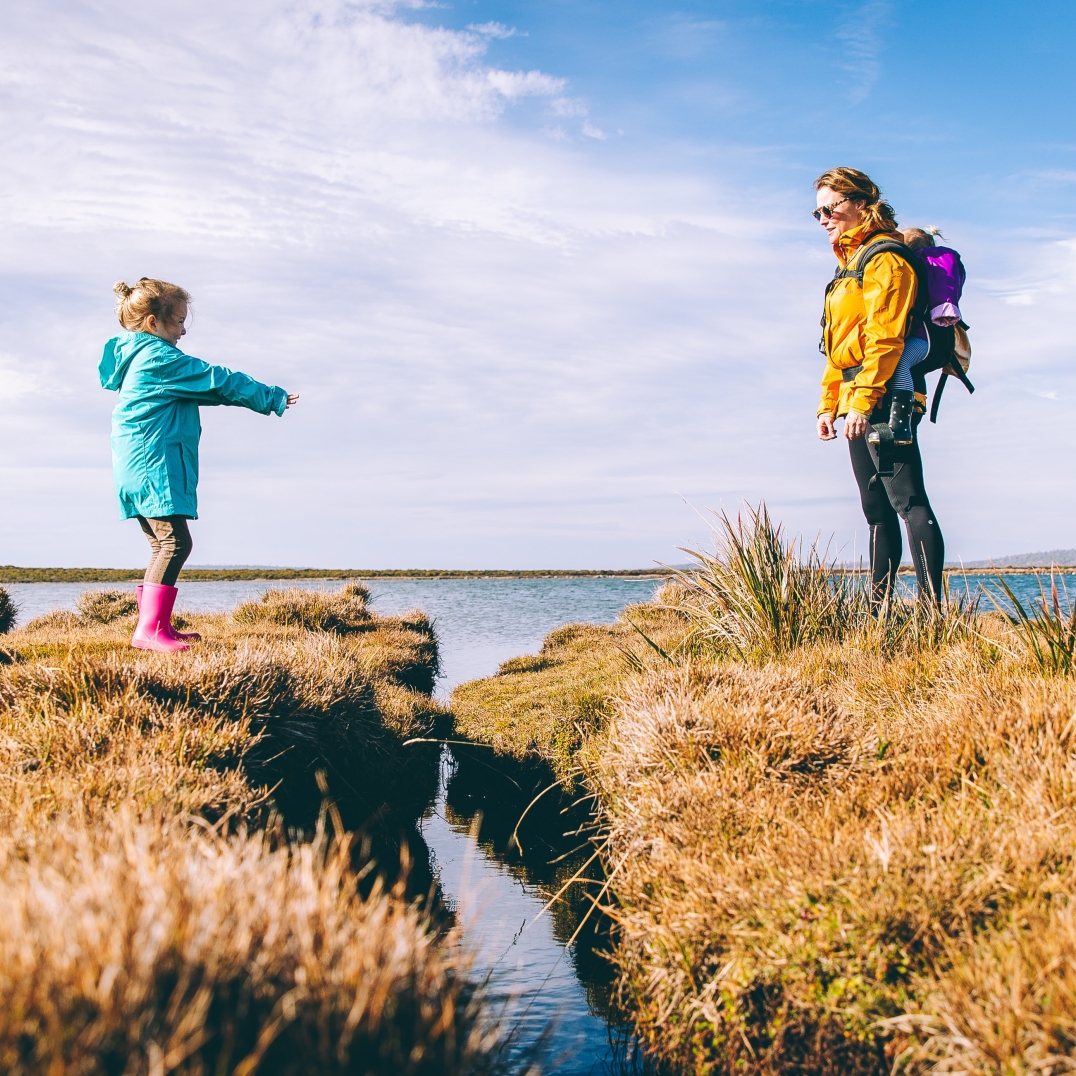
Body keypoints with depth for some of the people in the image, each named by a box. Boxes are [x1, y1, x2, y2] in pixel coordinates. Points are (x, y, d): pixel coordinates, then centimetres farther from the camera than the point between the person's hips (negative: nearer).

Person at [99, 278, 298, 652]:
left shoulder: (134, 357, 20)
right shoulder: (161, 358, -11)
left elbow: (201, 390, 27)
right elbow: (219, 382, -10)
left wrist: (261, 397, 26)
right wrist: (273, 398, -1)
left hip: (137, 468, 11)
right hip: (154, 467, -11)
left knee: (163, 545, 15)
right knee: (174, 542, -14)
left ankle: (158, 626, 20)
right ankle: (148, 630, -18)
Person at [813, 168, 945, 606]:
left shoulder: (885, 259, -7)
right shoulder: (849, 265, 23)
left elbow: (884, 337, -17)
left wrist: (863, 400, -24)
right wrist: (829, 403, 20)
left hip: (886, 400, -10)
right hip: (860, 404, 10)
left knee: (908, 501, -13)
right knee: (877, 509, 10)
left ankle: (931, 607, -14)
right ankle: (879, 608, 15)